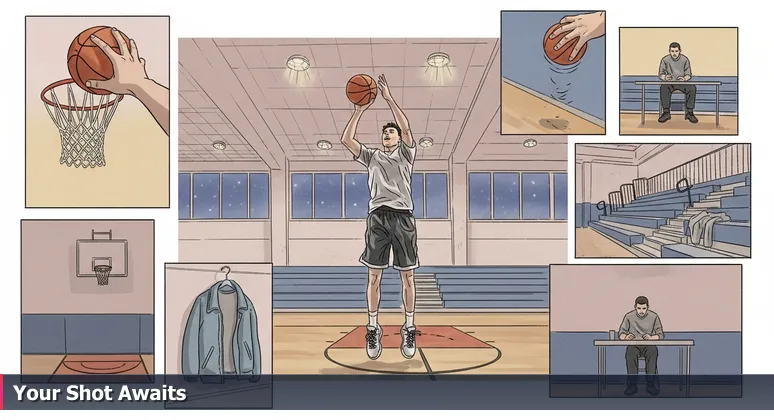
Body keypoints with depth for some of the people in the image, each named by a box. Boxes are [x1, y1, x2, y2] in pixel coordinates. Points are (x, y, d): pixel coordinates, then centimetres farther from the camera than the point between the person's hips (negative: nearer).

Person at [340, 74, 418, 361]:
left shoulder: (406, 153, 14)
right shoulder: (372, 156, 18)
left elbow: (407, 129, -4)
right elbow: (346, 140, 5)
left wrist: (389, 98, -5)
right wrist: (360, 110, 2)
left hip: (402, 216, -1)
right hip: (378, 216, 2)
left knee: (407, 276, 1)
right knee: (374, 276, 1)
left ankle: (409, 329, 10)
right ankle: (373, 329, 10)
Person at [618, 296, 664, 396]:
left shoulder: (654, 316, 2)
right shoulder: (629, 316, 3)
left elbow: (660, 334, 4)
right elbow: (621, 333, 8)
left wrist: (651, 338, -19)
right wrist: (626, 337, -18)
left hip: (649, 344, 0)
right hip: (634, 345, 0)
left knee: (653, 353, -37)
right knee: (630, 354, -36)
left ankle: (650, 384, -33)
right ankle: (632, 385, -32)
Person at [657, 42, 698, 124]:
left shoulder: (685, 59, -1)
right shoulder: (665, 59, -1)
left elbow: (689, 74, 0)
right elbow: (661, 74, 1)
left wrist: (684, 78, -25)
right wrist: (665, 77, -24)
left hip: (682, 83, 0)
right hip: (669, 83, 0)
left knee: (692, 88, -30)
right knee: (663, 87, -34)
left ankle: (689, 112, -18)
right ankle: (666, 112, -27)